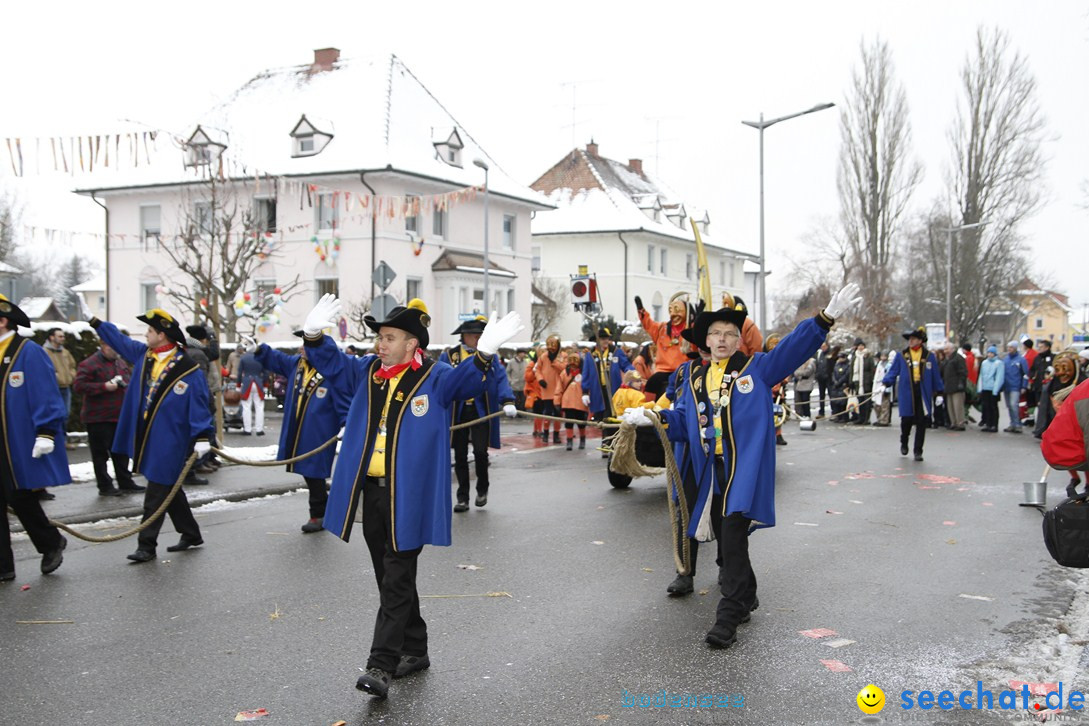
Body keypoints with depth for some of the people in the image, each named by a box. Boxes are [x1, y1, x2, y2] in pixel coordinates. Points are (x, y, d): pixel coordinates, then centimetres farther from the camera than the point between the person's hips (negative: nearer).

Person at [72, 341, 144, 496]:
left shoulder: (121, 363, 14)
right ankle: (104, 486, 6)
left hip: (120, 416, 7)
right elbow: (79, 386, -16)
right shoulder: (89, 364, -9)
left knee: (121, 451, 14)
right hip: (98, 419, -7)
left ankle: (125, 482, 22)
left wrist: (127, 385, 2)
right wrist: (104, 386, -20)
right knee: (101, 453, 0)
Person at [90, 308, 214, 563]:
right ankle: (191, 534, 29)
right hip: (145, 437, 8)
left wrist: (202, 437, -23)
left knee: (157, 493, -3)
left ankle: (147, 545, 4)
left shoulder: (188, 370, -15)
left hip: (168, 442, -8)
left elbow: (198, 406, -17)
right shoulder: (143, 354, 6)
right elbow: (119, 340, 23)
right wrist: (96, 322, 30)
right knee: (169, 489, 16)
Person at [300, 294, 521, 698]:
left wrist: (484, 355, -42)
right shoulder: (367, 372, 10)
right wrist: (315, 336, -5)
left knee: (396, 582, -5)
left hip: (408, 496, -6)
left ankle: (381, 665, -2)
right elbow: (332, 363, 14)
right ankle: (414, 650, 29)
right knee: (389, 578, 15)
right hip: (370, 492, 7)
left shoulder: (435, 377, -7)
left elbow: (465, 380, -22)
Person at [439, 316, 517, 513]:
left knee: (480, 451, -8)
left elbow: (501, 379, -4)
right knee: (460, 456, 6)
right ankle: (462, 498, 17)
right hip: (457, 412, 1)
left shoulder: (490, 356, 4)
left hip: (481, 411, -1)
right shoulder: (449, 356, 3)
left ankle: (482, 489, 18)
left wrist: (507, 401, -19)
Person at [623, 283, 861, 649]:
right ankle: (746, 598, 33)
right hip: (713, 471, 5)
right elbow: (683, 421, 17)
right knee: (724, 535, 13)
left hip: (746, 468, -5)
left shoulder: (757, 367, 5)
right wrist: (652, 417, 1)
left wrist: (826, 317, -18)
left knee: (733, 534, -15)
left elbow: (795, 346, -5)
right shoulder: (698, 380, 17)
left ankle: (729, 616, -11)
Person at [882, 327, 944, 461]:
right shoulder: (901, 356, 6)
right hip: (907, 394, 0)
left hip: (924, 394, 0)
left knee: (921, 423, 0)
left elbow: (936, 376, 10)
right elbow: (893, 372, 6)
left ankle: (918, 451, 9)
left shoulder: (929, 356, 6)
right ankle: (904, 444, 30)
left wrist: (939, 393, 9)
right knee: (906, 420, 2)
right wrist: (885, 383, -10)